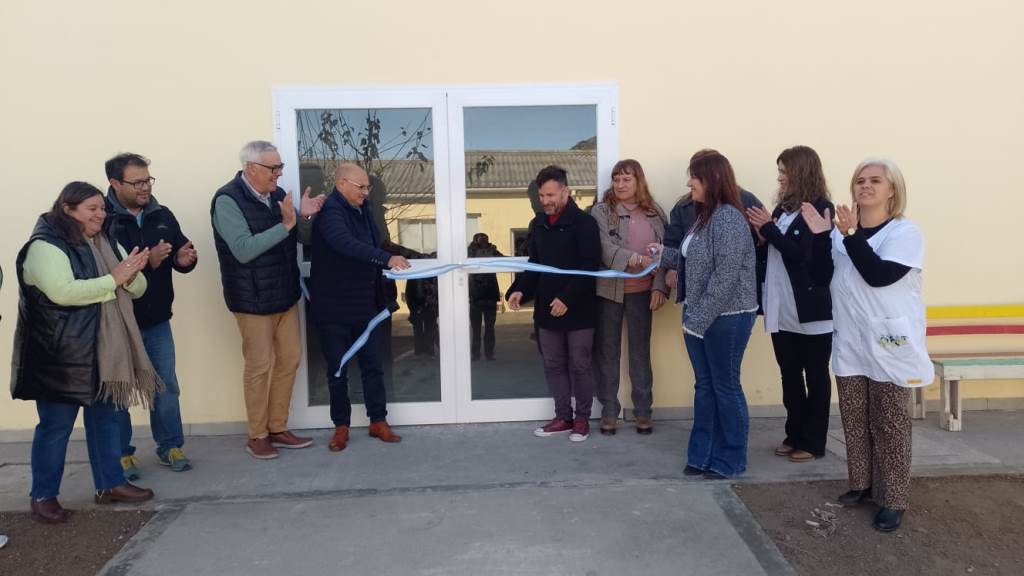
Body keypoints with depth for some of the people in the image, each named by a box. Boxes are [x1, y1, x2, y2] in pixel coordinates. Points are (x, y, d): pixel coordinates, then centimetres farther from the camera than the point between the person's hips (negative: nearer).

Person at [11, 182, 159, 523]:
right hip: (61, 355, -7)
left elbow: (137, 289, 8)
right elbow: (63, 292, -27)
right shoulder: (45, 246, -13)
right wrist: (113, 279, -22)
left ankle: (110, 484, 27)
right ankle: (43, 495, 19)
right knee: (56, 425, 4)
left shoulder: (107, 244, 11)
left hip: (103, 350, 8)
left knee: (105, 418, 15)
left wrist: (130, 275, -15)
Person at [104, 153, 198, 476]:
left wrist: (185, 259, -14)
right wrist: (146, 262, -32)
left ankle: (170, 446, 27)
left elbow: (182, 254, 9)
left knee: (167, 385, 12)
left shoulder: (162, 215, 3)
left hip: (157, 320, 5)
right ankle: (121, 453, 23)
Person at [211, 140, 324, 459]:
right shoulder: (227, 200, -15)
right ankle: (257, 435, 17)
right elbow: (243, 250, -24)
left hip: (286, 295, 7)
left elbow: (302, 237, 10)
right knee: (260, 366, 1)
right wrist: (285, 225, -29)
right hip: (254, 299, -7)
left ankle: (278, 428, 24)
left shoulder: (277, 194, 5)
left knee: (289, 359, 11)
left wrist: (304, 217, -12)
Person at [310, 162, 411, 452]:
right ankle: (341, 426, 19)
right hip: (334, 307, -7)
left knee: (373, 365, 11)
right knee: (338, 370, 6)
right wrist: (387, 258, -44)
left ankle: (378, 421, 22)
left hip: (365, 304, 7)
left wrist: (381, 297, 16)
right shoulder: (329, 211, -17)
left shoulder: (363, 209, 9)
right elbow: (346, 244, -35)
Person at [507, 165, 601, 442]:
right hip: (546, 308, 6)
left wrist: (567, 298, -22)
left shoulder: (584, 222, -10)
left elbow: (590, 267, -15)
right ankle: (563, 417, 24)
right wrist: (520, 290, -2)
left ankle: (582, 419, 17)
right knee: (553, 365, 12)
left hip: (578, 309, -6)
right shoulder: (537, 224, 11)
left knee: (579, 365, 4)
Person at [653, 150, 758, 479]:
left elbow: (725, 276, -22)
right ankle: (702, 455, 24)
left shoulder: (728, 218, -17)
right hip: (699, 317, 9)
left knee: (725, 388, 3)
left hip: (726, 317, -9)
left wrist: (698, 319, -20)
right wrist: (664, 254, 9)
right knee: (704, 386, 14)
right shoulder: (704, 216, 13)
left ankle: (729, 461, 18)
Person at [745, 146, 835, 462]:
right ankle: (794, 436, 26)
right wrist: (761, 233, -8)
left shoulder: (821, 209, -10)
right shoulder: (782, 208, 10)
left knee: (815, 377, 7)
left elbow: (802, 254, -20)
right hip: (782, 310, 7)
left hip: (811, 310, -7)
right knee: (789, 376, 14)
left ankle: (813, 442, 16)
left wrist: (769, 228, -15)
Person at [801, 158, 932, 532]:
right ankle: (862, 483, 29)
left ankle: (893, 500, 11)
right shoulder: (843, 232, 7)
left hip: (889, 345, -5)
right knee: (854, 420, 13)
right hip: (850, 344, 5)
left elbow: (879, 275, -21)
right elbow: (821, 276, 2)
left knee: (889, 424, 2)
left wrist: (850, 235, -23)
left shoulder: (905, 232, -7)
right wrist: (820, 236, -7)